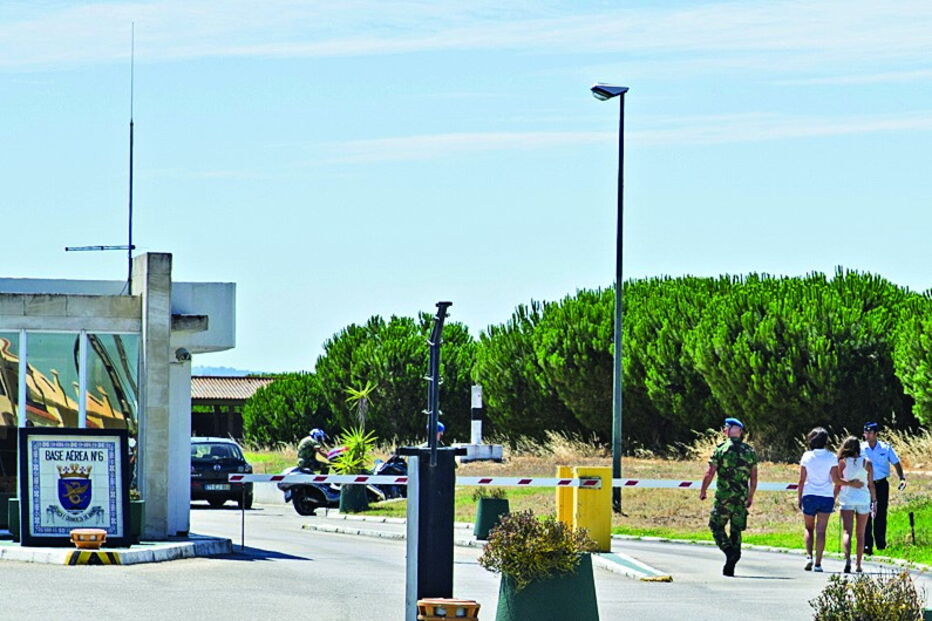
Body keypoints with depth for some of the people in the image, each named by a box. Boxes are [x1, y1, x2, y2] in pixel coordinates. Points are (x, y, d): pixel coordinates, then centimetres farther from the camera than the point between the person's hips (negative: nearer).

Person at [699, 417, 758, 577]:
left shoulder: (720, 450, -6)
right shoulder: (749, 451, 6)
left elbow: (710, 474, -7)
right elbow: (754, 477, 8)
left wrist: (703, 491, 7)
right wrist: (750, 496, 19)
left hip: (723, 496, -4)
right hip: (742, 497, 4)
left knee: (716, 526, 10)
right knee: (736, 530, 10)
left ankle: (729, 551, -15)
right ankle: (730, 567, 9)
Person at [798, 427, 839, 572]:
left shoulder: (807, 456, -2)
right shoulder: (831, 457, -2)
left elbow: (801, 480, -1)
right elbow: (836, 481, -3)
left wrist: (798, 498, 7)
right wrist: (834, 498, 8)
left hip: (809, 495, 0)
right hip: (827, 495, 0)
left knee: (809, 528, 15)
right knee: (821, 530, 3)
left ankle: (809, 556, -3)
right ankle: (818, 563, 0)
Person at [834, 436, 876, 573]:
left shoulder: (843, 462, -1)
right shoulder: (867, 463, 1)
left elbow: (838, 482, -3)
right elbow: (871, 485, 1)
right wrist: (874, 501, 9)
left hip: (847, 499, -1)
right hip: (863, 499, 1)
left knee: (847, 532, -7)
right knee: (860, 534, 11)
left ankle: (847, 559, -27)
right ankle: (858, 565, 14)